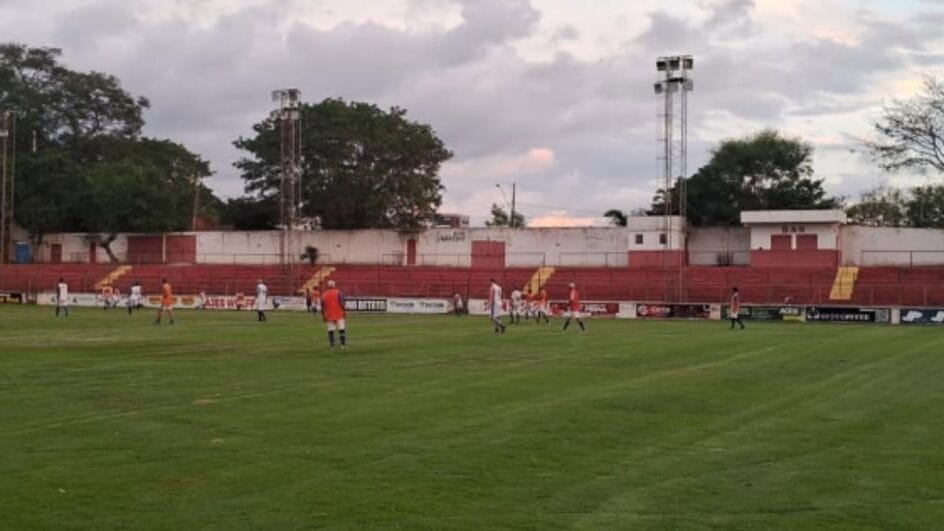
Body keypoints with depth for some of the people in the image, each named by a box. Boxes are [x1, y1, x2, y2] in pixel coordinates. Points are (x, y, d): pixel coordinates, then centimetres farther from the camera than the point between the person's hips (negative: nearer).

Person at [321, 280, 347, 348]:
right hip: (338, 314, -3)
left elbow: (323, 307, 9)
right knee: (341, 329, -1)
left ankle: (332, 345, 2)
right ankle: (343, 344, -6)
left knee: (330, 331, 5)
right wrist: (343, 311, -4)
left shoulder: (324, 295, 8)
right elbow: (341, 303, -11)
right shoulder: (337, 292, -3)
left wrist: (323, 316, 15)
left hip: (329, 316, 3)